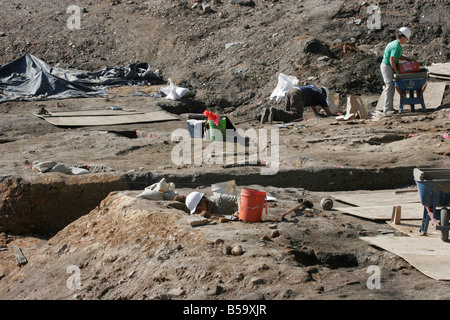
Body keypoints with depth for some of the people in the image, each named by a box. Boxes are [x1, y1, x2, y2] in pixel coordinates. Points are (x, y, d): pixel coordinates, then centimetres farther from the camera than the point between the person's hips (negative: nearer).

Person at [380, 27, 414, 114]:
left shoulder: (396, 43, 9)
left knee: (392, 87, 11)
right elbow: (392, 60, -23)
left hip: (389, 67, 10)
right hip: (387, 67, -10)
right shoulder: (396, 47, -23)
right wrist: (396, 71, -12)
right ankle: (387, 108, -11)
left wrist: (407, 59, 7)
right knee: (390, 87, -11)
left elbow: (398, 56, 19)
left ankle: (389, 107, 15)